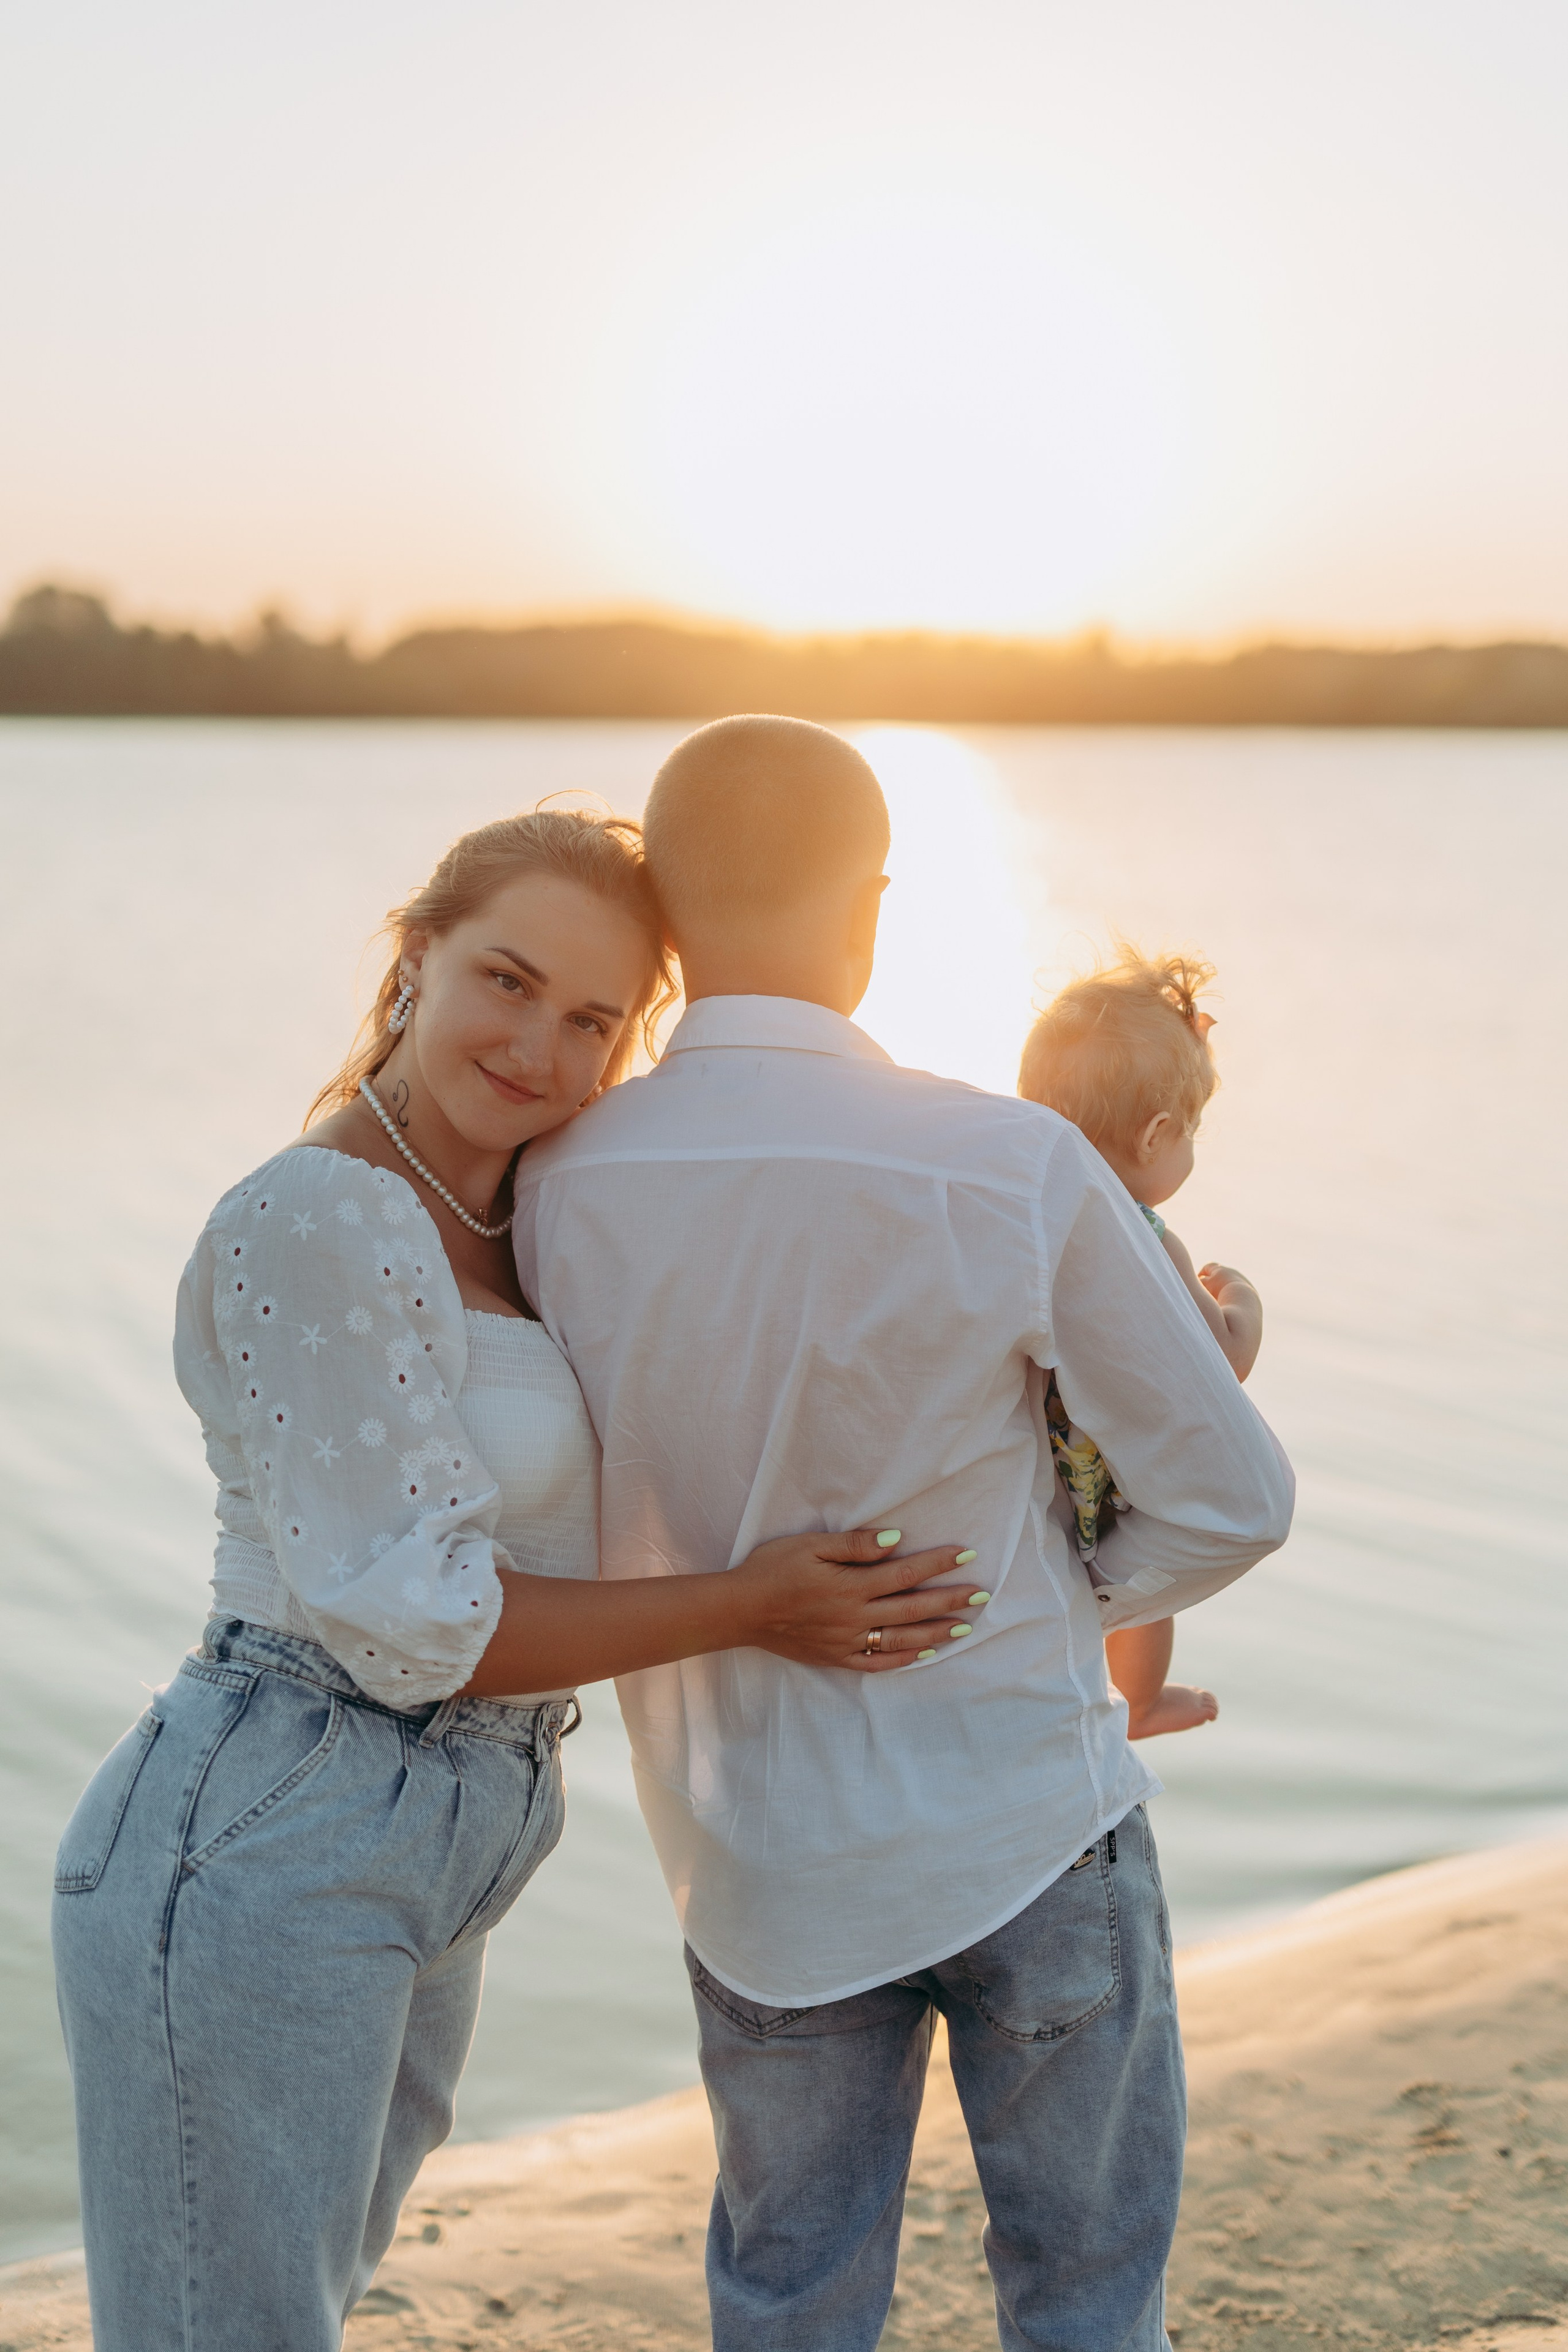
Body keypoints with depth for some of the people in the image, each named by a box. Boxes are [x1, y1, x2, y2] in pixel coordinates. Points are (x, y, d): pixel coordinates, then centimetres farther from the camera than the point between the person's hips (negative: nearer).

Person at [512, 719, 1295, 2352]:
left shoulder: (551, 1190, -12)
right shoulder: (1019, 1171, -21)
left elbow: (600, 1550, 2)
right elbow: (1233, 1500, -10)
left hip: (759, 1860, 3)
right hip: (1031, 1828, -3)